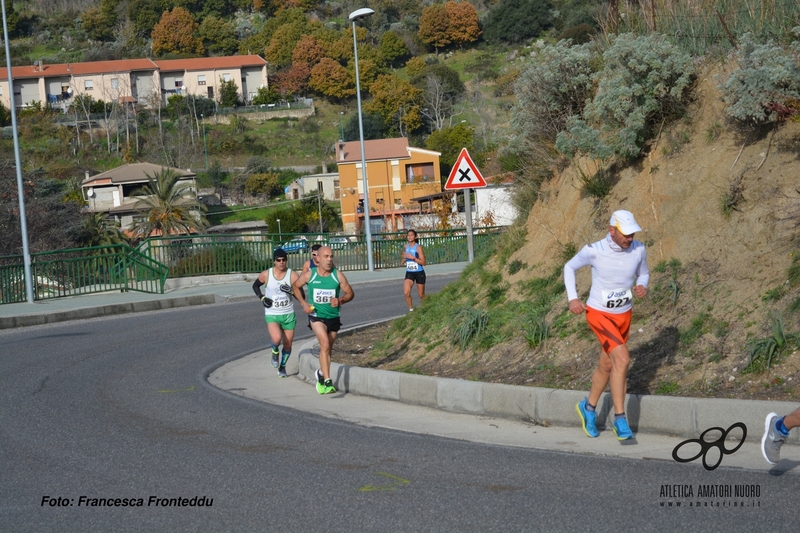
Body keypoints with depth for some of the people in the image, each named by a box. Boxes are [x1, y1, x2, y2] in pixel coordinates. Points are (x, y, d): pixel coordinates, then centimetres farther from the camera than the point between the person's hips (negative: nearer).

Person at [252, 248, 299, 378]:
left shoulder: (292, 275, -10)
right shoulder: (266, 274, -7)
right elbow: (255, 285, 13)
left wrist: (291, 291, -29)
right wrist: (262, 298, -3)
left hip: (288, 314, 1)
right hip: (272, 314, -1)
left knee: (288, 344, 9)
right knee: (277, 339, -26)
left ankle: (282, 366, 36)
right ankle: (275, 352, 10)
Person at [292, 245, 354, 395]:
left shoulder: (338, 275, -9)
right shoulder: (309, 275, -10)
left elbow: (350, 293, -1)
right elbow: (295, 287, 8)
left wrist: (340, 300, -22)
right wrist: (303, 303, -4)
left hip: (334, 316, 3)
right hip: (317, 316, -3)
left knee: (327, 349, 16)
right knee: (325, 344, -22)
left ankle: (321, 373, 44)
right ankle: (327, 381, -25)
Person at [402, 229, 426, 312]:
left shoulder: (418, 247, -12)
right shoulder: (406, 247, 4)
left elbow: (423, 262, -15)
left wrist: (413, 258, -24)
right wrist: (404, 258, 3)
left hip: (419, 273, -4)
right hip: (409, 273, 4)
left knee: (421, 295, 9)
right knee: (406, 292, -16)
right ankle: (411, 309, 1)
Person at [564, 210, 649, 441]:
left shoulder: (638, 250, -10)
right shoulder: (594, 251, -19)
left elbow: (643, 273, 10)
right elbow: (569, 267, -1)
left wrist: (642, 286, -13)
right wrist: (573, 298, -11)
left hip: (624, 315, 5)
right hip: (599, 314, -5)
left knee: (607, 365, 18)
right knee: (622, 359, -22)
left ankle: (588, 407, 43)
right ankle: (620, 419, -14)